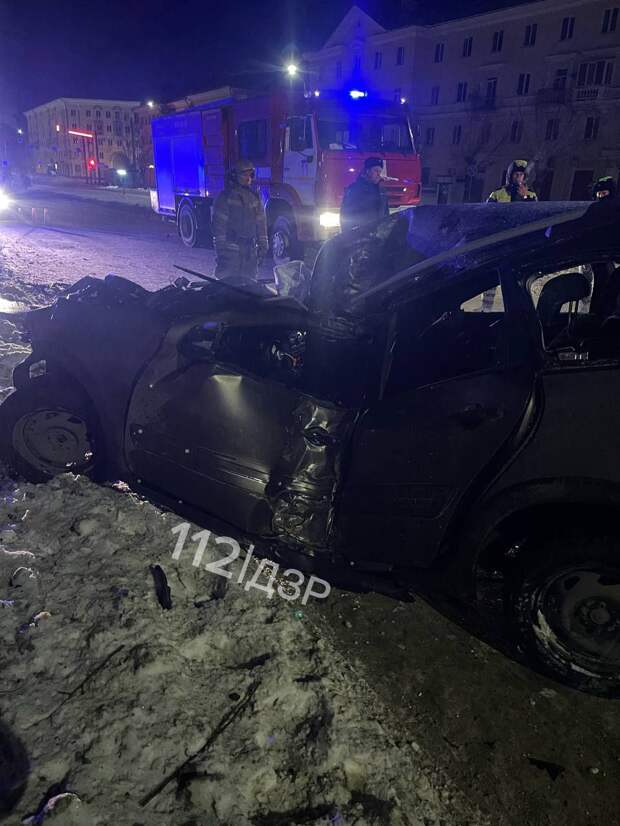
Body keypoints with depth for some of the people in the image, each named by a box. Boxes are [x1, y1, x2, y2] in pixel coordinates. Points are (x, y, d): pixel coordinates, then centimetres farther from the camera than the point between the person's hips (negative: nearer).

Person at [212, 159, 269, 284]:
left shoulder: (254, 197, 15)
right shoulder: (226, 196, -3)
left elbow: (261, 223, 17)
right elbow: (219, 224, -8)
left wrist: (263, 245, 11)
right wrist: (221, 247, -14)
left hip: (250, 249, 6)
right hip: (231, 249, -6)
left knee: (249, 282, 9)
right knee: (229, 282, -8)